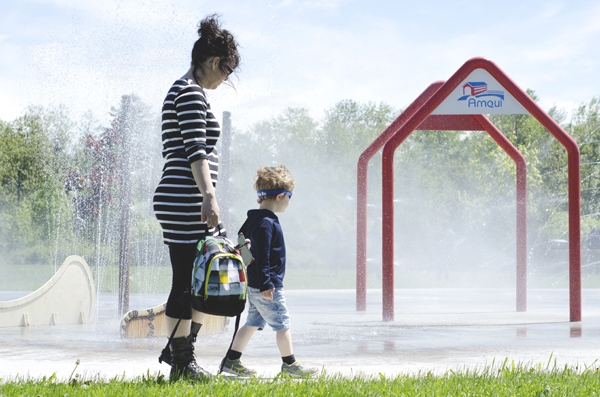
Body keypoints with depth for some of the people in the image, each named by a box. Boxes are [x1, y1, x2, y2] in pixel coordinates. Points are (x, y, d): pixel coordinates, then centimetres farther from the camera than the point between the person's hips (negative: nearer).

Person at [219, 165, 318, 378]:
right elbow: (262, 256, -23)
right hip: (266, 287, -10)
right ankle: (289, 364, 8)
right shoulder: (266, 223, -18)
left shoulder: (254, 220, 14)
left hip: (255, 286, 10)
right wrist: (265, 284, -23)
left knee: (253, 323, 14)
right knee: (282, 322, 0)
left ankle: (231, 361, 16)